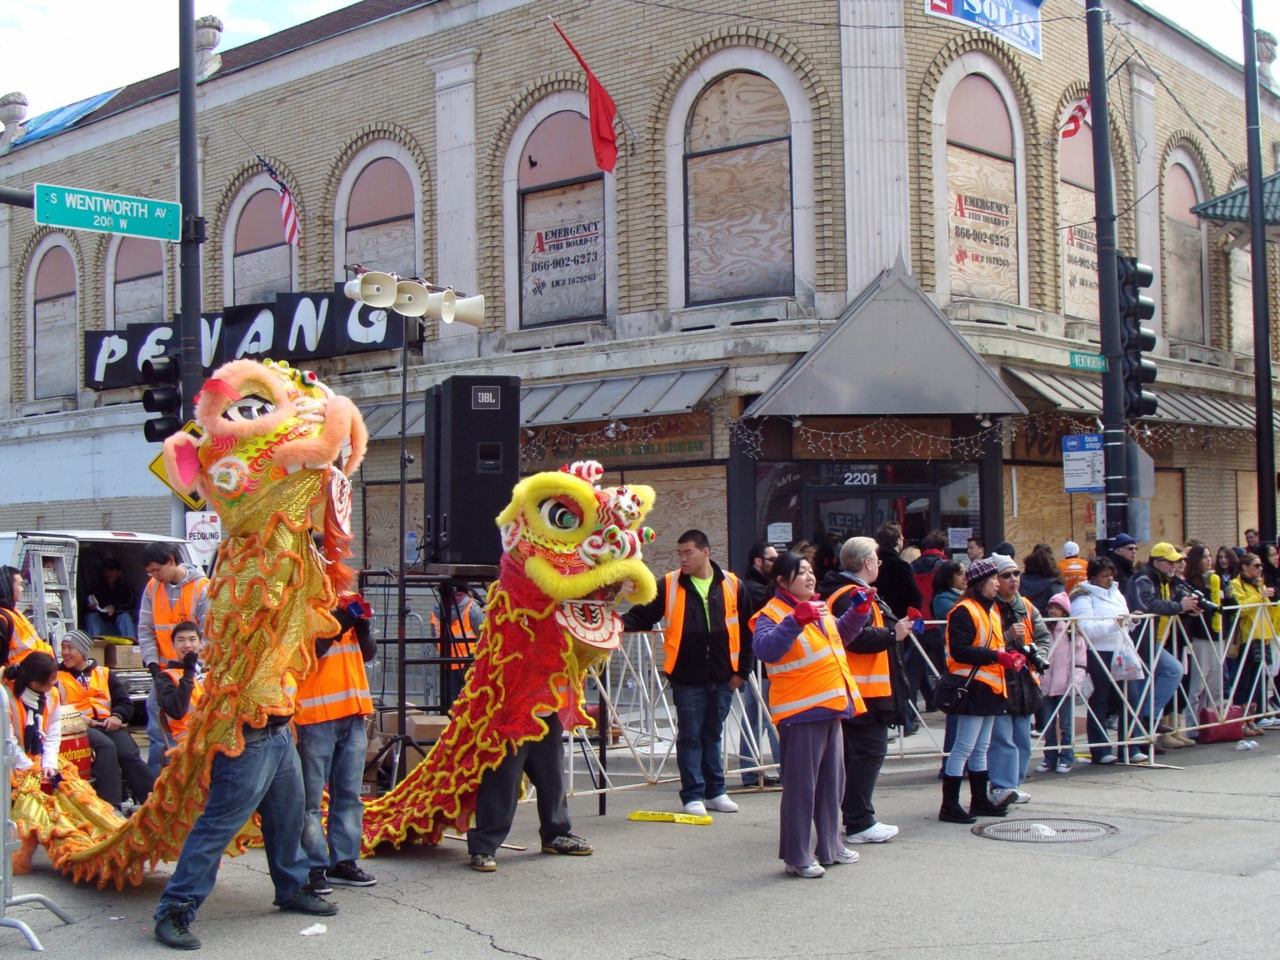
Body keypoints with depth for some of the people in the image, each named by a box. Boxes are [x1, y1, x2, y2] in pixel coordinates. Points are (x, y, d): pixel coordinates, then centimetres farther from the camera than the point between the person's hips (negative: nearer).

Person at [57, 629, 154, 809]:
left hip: (109, 725, 3)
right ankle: (111, 806, -39)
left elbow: (125, 702, 17)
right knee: (106, 746, -34)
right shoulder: (57, 678, 17)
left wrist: (117, 716, -5)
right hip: (80, 728, -3)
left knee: (129, 754, -24)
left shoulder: (104, 674, 24)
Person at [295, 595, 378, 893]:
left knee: (349, 794, 10)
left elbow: (368, 653, 14)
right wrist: (338, 623, -22)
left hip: (352, 714, 7)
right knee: (311, 797, -3)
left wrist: (362, 624, -3)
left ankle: (344, 860, 17)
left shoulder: (345, 603, 15)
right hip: (314, 716, -7)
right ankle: (314, 866, 1)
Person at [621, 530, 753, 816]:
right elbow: (642, 615, 0)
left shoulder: (732, 585, 2)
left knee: (712, 736, 13)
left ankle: (715, 792, 24)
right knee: (690, 736, 3)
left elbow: (746, 631, 7)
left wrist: (743, 670, 5)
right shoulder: (669, 585, -1)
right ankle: (693, 796, 11)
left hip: (722, 677, 2)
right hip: (687, 678, -1)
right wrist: (622, 623, -21)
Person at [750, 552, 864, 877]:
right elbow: (765, 648, -32)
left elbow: (841, 635, 33)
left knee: (832, 780, 17)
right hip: (800, 712, -9)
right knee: (800, 785, -4)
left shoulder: (819, 607, 15)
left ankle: (829, 846, 31)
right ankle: (796, 857, 4)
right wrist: (796, 620, -40)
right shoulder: (772, 614, -12)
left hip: (830, 707, 9)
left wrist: (860, 610, 18)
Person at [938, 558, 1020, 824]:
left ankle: (980, 800, 24)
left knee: (981, 748, 16)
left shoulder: (992, 610, 17)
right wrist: (996, 656, -25)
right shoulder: (964, 611, -14)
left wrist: (1009, 655, 4)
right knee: (964, 747, -8)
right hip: (973, 687, -10)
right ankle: (949, 806, -4)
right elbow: (959, 650, -23)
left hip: (990, 687, 10)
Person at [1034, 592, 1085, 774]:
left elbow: (1080, 661, -1)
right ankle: (1050, 759, 14)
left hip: (1065, 686, -3)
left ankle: (1066, 759, 8)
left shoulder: (1073, 633, 0)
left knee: (1066, 725, 0)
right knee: (1047, 726, 7)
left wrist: (1075, 682, -10)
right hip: (1045, 684, 4)